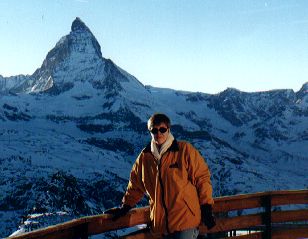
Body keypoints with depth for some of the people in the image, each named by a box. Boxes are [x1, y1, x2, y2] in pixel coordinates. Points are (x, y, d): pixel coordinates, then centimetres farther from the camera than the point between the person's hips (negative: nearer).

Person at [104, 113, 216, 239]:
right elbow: (136, 185, 19)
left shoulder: (185, 150, -5)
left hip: (185, 219, -4)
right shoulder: (145, 157, 7)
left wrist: (206, 208, -3)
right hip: (162, 222, 4)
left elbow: (201, 177, -2)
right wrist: (125, 207, 22)